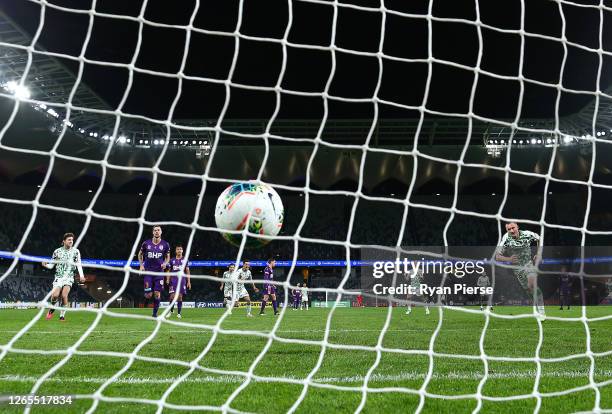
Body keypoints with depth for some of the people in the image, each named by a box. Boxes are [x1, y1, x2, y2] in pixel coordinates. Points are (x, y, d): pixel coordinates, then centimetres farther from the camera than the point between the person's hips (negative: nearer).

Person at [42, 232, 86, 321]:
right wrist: (46, 265, -14)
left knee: (64, 295, -19)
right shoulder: (57, 251, 5)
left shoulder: (75, 251, 4)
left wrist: (81, 275, -12)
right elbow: (51, 265, 8)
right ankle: (51, 310, 14)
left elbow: (78, 264, 2)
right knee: (55, 295, -16)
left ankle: (62, 315, -5)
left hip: (69, 277, -1)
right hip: (58, 277, 1)